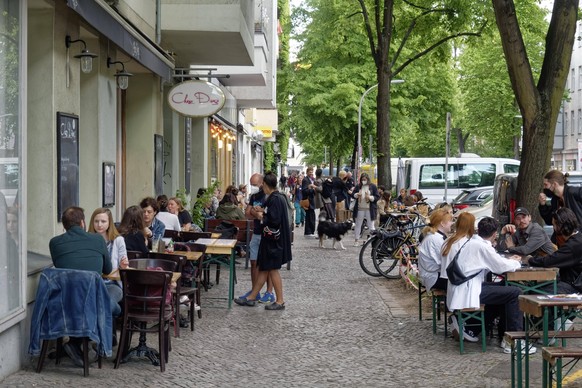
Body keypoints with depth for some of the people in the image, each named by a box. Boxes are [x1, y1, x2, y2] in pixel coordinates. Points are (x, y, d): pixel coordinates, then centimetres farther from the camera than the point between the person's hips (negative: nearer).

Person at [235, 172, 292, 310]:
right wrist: (264, 213, 10)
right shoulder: (279, 197, 9)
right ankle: (252, 297, 22)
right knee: (263, 268, 14)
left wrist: (262, 217, -11)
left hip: (273, 240, -10)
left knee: (273, 270, 0)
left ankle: (280, 301, 8)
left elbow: (274, 220, -26)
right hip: (273, 240, 10)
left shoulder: (274, 199, -20)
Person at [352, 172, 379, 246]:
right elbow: (352, 195, 11)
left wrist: (370, 197, -17)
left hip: (369, 209, -3)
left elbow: (377, 197, -1)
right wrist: (356, 195, -10)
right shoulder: (358, 186, 8)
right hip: (360, 209, 3)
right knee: (358, 224, 8)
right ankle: (357, 240, 17)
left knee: (371, 225, 1)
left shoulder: (373, 186, 0)